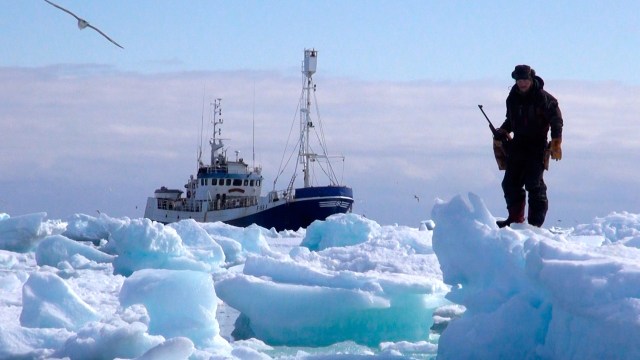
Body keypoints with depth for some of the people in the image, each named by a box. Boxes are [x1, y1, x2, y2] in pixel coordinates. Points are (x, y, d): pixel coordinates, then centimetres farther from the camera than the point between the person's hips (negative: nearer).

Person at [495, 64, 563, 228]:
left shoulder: (543, 98, -8)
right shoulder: (513, 98, 11)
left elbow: (556, 120, -10)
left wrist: (556, 142, -21)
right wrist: (503, 131, 9)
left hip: (537, 147, -6)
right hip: (517, 145, 7)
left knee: (534, 184, -11)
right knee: (510, 183, 6)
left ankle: (536, 222, -8)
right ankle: (515, 218, 18)